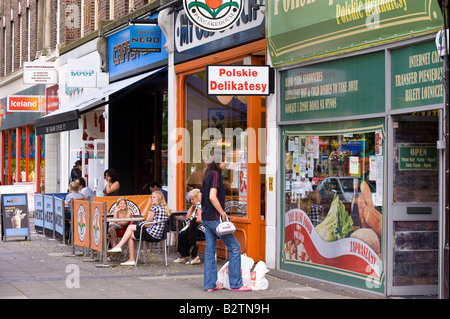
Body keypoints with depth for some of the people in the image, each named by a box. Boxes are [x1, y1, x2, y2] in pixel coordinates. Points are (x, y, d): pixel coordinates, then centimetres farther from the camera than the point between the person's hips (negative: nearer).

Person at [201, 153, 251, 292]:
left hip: (206, 218, 10)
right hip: (214, 218, -10)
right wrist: (222, 213, -14)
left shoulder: (208, 175, 15)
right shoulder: (215, 175, -13)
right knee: (235, 247, -3)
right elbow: (213, 197, -23)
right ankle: (235, 284, -2)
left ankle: (209, 284, 10)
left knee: (210, 250, 10)